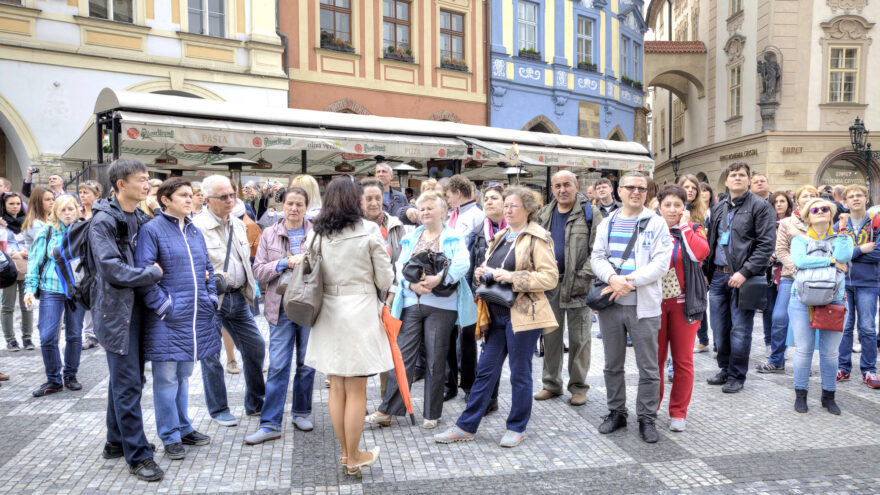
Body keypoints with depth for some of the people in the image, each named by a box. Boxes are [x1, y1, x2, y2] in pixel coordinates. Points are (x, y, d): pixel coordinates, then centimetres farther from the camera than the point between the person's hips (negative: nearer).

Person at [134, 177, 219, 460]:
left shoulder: (195, 231, 13)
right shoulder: (152, 230, -8)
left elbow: (207, 269, 19)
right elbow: (143, 273, -15)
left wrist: (210, 298, 8)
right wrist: (163, 305, -17)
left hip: (196, 317, 6)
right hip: (167, 319, -6)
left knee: (184, 375, 17)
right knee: (167, 379, 2)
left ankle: (184, 428, 29)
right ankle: (170, 437, 15)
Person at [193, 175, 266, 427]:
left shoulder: (238, 224, 12)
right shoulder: (197, 226, -12)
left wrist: (252, 284, 16)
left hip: (238, 297, 7)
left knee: (256, 346, 9)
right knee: (211, 355, 5)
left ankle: (256, 404, 25)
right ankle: (218, 410, 21)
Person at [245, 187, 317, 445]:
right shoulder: (269, 234, 7)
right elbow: (258, 271, 1)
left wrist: (307, 260, -15)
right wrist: (284, 263, -12)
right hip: (282, 308, 0)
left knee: (307, 363, 10)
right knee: (277, 365, -1)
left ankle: (301, 413, 27)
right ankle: (270, 424, 6)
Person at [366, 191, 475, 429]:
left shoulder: (454, 238, 5)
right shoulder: (411, 238, 17)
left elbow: (462, 264, -11)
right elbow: (400, 266, 8)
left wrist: (440, 278, -24)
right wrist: (411, 284, -12)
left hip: (441, 305, -3)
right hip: (412, 303, 3)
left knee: (435, 359, 4)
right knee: (403, 355, 0)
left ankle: (432, 414, 15)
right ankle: (387, 410, 5)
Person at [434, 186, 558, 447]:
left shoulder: (538, 238, -7)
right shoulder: (501, 237, 16)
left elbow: (551, 277, -14)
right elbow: (490, 268, 27)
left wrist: (513, 277, -21)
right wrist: (482, 273, 3)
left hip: (522, 315, -7)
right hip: (497, 314, 7)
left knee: (520, 374, 5)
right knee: (485, 371, 10)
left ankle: (517, 428, 22)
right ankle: (466, 426, 17)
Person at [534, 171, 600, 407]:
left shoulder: (590, 213, -5)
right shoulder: (544, 215, 11)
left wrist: (584, 276, -17)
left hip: (578, 284, -4)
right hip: (550, 283, 5)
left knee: (579, 337, 4)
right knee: (551, 335, 11)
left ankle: (578, 386, 16)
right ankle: (551, 383, 23)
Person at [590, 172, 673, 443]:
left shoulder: (656, 223, 0)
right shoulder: (607, 223, 11)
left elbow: (661, 263, -9)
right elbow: (597, 257, 5)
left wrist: (630, 282, -18)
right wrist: (612, 278, -16)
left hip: (643, 306, -3)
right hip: (611, 304, 3)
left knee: (648, 367, 4)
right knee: (612, 365, 13)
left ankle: (647, 418, 17)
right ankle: (616, 413, 28)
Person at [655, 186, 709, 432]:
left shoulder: (693, 229, 6)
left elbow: (701, 253, -16)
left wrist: (684, 227, -8)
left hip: (684, 303, -1)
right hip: (655, 302, 1)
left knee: (683, 360, 3)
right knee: (654, 358, 6)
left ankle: (678, 413, 15)